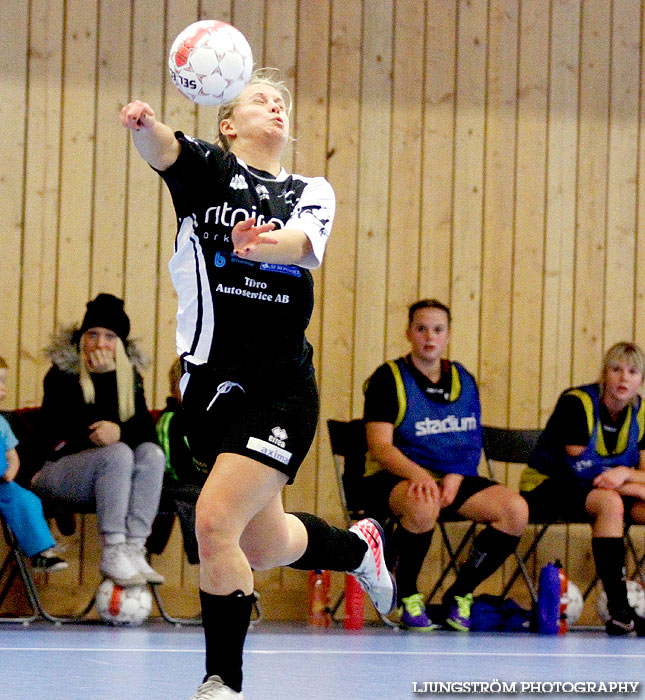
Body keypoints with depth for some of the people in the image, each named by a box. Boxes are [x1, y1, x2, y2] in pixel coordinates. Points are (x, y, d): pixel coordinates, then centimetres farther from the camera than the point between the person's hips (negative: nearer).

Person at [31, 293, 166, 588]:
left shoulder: (128, 374, 9)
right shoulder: (62, 373, -6)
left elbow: (147, 430, -2)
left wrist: (121, 431, -25)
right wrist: (103, 376, -22)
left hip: (108, 478, 5)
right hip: (58, 470, -5)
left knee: (151, 453, -24)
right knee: (118, 453, -33)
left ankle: (134, 550, -32)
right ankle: (112, 555, -36)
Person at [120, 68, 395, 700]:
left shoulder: (312, 192, 8)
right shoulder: (208, 168, 5)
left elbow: (303, 244, -15)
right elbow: (163, 148, -19)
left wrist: (265, 242, -39)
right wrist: (143, 125, -43)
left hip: (281, 391, -1)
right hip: (212, 383, 2)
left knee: (216, 520, -18)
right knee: (263, 546, 13)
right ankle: (356, 545, 46)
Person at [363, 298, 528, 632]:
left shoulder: (464, 381, 13)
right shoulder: (389, 378, -4)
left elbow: (473, 444, 14)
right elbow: (379, 447, -13)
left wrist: (456, 477, -8)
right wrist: (418, 475, -31)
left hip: (454, 478, 5)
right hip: (394, 478, -5)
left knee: (515, 508, -20)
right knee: (423, 506, -41)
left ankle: (458, 595, -3)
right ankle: (406, 597, -16)